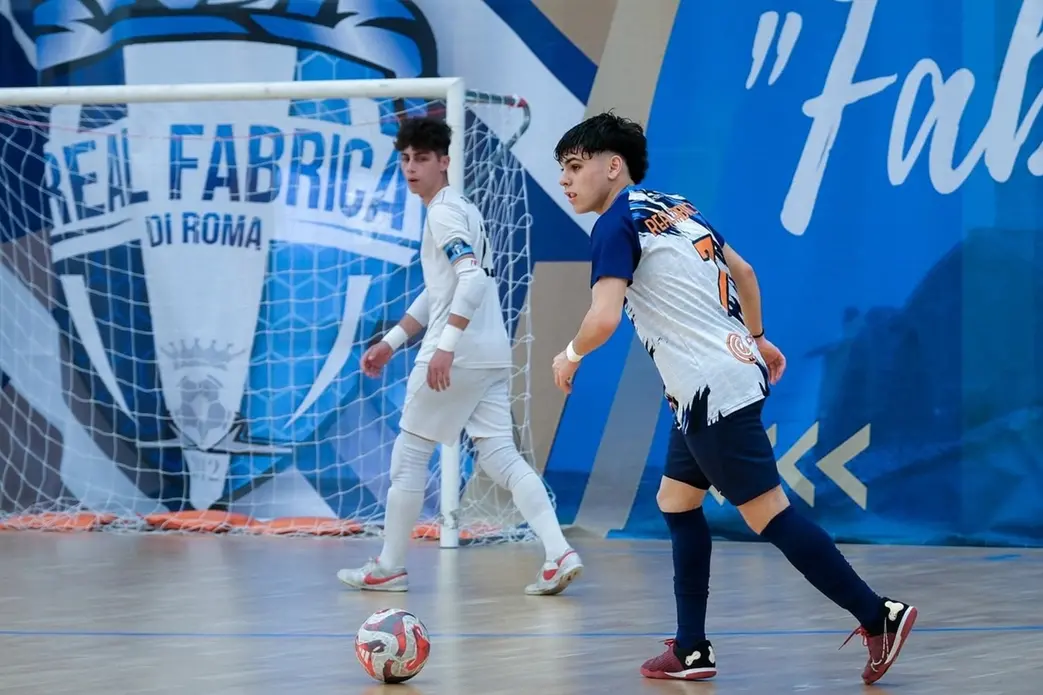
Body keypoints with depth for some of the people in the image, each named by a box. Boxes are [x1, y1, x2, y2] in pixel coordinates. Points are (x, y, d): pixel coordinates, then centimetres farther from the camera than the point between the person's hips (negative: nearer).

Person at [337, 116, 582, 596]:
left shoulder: (444, 213, -10)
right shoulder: (460, 210, 20)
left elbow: (473, 279, -24)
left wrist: (445, 346, -30)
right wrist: (391, 342, 28)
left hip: (457, 356, -9)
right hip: (490, 355, 9)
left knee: (409, 454, 4)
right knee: (501, 457, 2)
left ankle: (389, 568, 12)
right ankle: (559, 554, -12)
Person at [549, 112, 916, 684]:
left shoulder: (617, 224, -11)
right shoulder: (676, 208, 15)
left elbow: (603, 319, -22)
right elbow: (741, 270, 25)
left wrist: (570, 355, -2)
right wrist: (756, 338, 36)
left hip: (714, 392, -10)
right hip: (735, 371, 10)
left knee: (768, 514, -8)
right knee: (676, 502, 15)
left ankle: (878, 617, -7)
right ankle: (692, 651, 16)